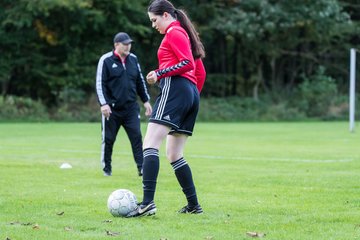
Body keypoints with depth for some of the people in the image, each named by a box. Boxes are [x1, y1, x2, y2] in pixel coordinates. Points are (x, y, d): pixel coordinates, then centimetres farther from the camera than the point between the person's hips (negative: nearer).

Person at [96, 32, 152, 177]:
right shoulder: (106, 60, -5)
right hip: (112, 109, -3)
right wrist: (103, 104, -16)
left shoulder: (133, 59, 9)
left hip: (131, 107, 3)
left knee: (136, 136, -6)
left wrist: (146, 101, 16)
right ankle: (106, 169, 16)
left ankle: (141, 168, -6)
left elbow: (140, 81, 18)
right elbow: (100, 83, -7)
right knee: (108, 139, 4)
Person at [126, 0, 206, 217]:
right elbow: (200, 72, 26)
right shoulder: (184, 34, 27)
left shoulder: (173, 33, -1)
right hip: (192, 93, 10)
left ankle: (148, 202, -34)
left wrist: (160, 74, -14)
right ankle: (193, 205, 11)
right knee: (174, 154, 13)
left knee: (150, 143, -19)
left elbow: (187, 63, -15)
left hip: (175, 88, -10)